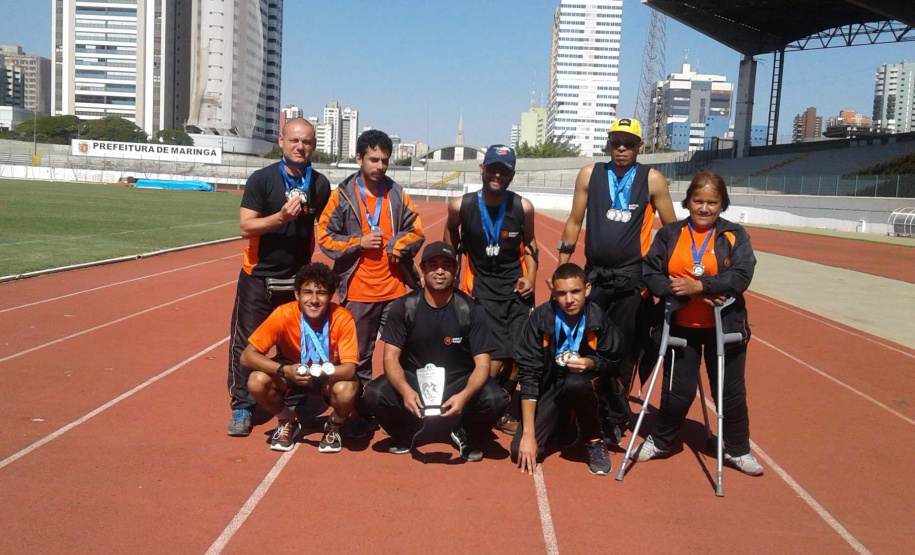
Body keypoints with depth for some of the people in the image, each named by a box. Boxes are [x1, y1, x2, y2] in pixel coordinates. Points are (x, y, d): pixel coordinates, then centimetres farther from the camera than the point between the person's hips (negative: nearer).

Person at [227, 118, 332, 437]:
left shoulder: (320, 184, 4)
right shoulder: (262, 179, -6)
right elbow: (246, 227, -13)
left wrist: (309, 263, 10)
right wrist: (281, 216, -28)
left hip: (298, 279, 2)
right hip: (258, 278, -2)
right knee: (246, 343, 1)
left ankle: (292, 406, 20)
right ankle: (242, 408, 12)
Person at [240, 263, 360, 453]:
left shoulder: (342, 318, -26)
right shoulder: (284, 315, -25)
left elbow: (349, 368, -28)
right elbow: (247, 356, -25)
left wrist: (322, 371, -48)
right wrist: (284, 370, -41)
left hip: (331, 376, -1)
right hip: (292, 372, 1)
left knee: (346, 391, -34)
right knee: (257, 381, -28)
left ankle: (334, 426, 3)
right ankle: (287, 422, 4)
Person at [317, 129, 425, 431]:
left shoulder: (397, 194, 6)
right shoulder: (342, 195, -1)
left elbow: (417, 231, 11)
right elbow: (324, 236, 0)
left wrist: (397, 245, -9)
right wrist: (359, 243, -11)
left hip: (395, 288, 2)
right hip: (358, 291, -1)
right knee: (358, 356, 8)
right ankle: (360, 412, 22)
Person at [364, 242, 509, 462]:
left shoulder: (471, 310, -11)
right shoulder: (404, 307, -8)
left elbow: (482, 364, -14)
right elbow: (391, 358, -11)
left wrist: (464, 395, -36)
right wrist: (405, 390, -33)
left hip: (458, 382, -1)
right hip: (413, 379, 1)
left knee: (496, 399, -30)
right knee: (374, 394, -27)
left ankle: (465, 436, 6)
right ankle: (408, 433, 8)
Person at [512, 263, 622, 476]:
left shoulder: (598, 319, -17)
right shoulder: (540, 318, -19)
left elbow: (612, 362, 1)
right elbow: (528, 373, -19)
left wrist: (591, 363, -25)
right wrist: (528, 434, -22)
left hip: (585, 385, -1)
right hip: (549, 389, 1)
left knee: (576, 383, -38)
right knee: (521, 451, -18)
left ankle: (594, 440, -7)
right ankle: (563, 425, 16)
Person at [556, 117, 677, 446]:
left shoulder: (652, 180, 1)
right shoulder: (590, 174, 6)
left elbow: (672, 229, 5)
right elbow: (574, 222, 9)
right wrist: (562, 265, 6)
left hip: (633, 280, -2)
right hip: (594, 275, 2)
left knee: (623, 354, 4)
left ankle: (614, 422, 18)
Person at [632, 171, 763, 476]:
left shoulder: (735, 235, -3)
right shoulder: (669, 234, 1)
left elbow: (741, 276, -15)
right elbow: (651, 274, -6)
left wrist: (700, 285, -24)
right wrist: (685, 292, -19)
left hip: (724, 327, 0)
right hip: (681, 327, 1)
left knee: (730, 392, 10)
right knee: (678, 391, 9)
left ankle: (737, 451, 29)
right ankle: (660, 441, 31)